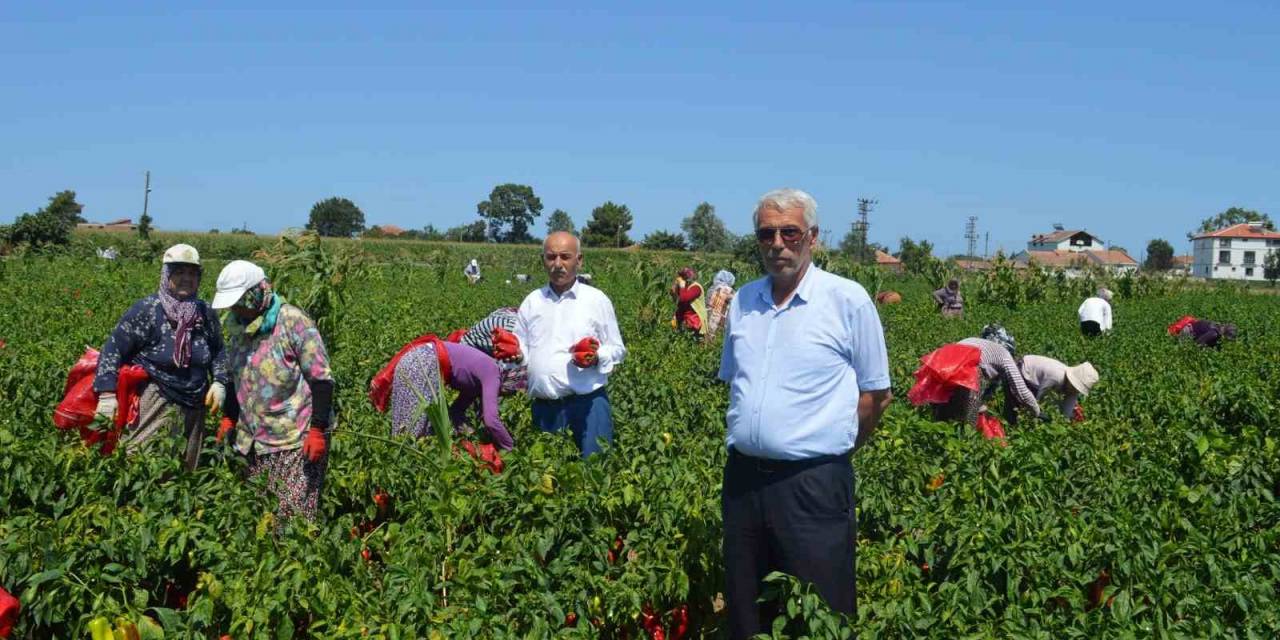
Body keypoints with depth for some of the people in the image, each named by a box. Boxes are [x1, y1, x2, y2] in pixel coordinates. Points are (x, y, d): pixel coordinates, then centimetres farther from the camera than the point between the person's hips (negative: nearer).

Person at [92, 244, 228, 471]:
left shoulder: (205, 313, 5)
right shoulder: (147, 310, -10)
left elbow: (218, 351, 20)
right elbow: (113, 349, -8)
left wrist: (219, 382, 4)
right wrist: (107, 394, -15)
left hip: (193, 407, 5)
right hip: (154, 405, -5)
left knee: (184, 470, 14)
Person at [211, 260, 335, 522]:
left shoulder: (293, 321, -14)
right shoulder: (236, 324, 9)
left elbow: (322, 379, -14)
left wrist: (318, 430, -18)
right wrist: (229, 417, 16)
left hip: (297, 440, -7)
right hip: (255, 439, 7)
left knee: (294, 515, -7)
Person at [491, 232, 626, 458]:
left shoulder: (596, 299, 2)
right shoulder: (532, 302, 12)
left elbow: (617, 350, 4)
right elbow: (522, 349, 16)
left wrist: (597, 357, -17)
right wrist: (515, 352, -7)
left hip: (588, 403, -3)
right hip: (544, 407, 4)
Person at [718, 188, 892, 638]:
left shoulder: (848, 299, -7)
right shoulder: (743, 301, 8)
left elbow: (876, 394, -1)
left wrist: (832, 447, 3)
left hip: (814, 483, -5)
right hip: (743, 478, 5)